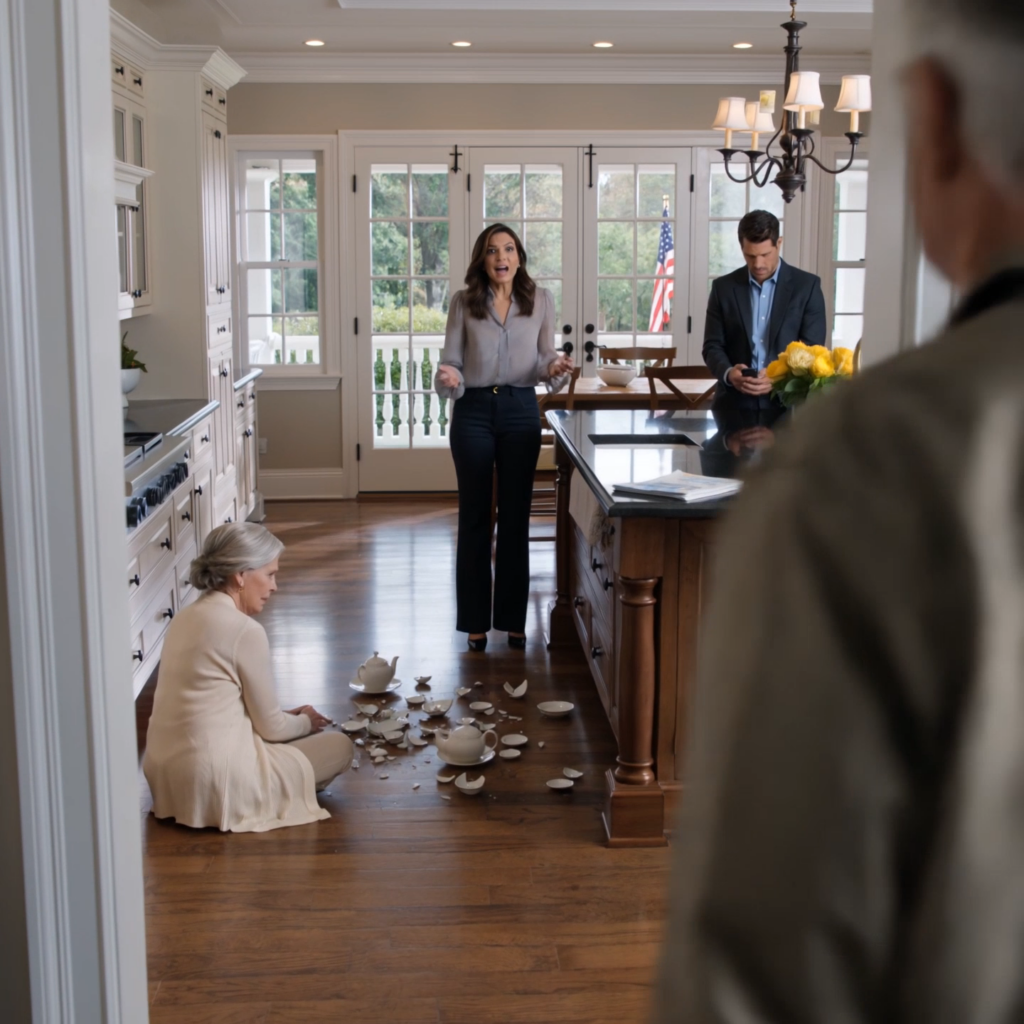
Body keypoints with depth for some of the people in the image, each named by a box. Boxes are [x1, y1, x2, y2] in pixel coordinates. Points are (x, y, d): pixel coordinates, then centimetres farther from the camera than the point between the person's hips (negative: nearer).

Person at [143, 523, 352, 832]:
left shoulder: (187, 617, 9)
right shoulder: (246, 630, -17)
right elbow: (271, 728, -7)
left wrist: (291, 718, 19)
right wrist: (305, 722, 14)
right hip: (211, 784, -9)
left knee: (289, 725, 30)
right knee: (340, 746, 9)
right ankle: (241, 804, 5)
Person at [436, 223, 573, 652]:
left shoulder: (540, 300, 3)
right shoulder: (463, 302, -1)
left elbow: (546, 357, 7)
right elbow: (451, 359, 0)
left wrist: (554, 368, -15)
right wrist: (449, 378, -22)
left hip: (521, 410, 1)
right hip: (473, 411, -1)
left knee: (515, 515, 5)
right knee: (475, 515, 4)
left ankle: (513, 618, 15)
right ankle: (475, 620, 13)